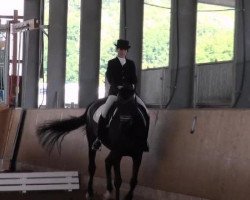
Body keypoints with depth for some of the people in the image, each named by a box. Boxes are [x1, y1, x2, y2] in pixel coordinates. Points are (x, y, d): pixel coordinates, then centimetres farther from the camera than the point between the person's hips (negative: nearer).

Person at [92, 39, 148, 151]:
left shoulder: (131, 64, 15)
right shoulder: (111, 63, 7)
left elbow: (134, 78, 9)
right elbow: (109, 78, -4)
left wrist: (133, 85, -13)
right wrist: (118, 86, -20)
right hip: (115, 92, -3)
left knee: (144, 109, -12)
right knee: (104, 112, -23)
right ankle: (98, 139, -17)